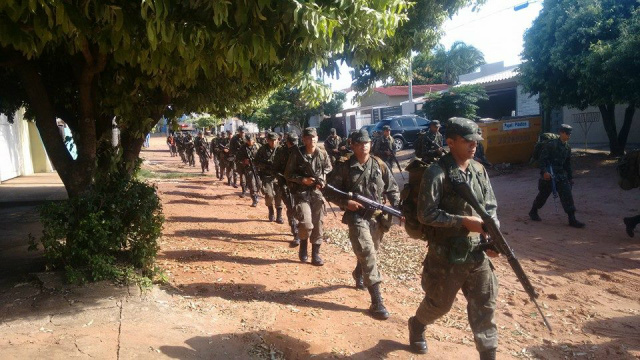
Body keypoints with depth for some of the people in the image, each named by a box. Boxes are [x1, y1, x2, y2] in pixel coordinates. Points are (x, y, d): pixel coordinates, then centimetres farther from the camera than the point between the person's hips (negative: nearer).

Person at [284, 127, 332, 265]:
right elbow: (288, 174, -3)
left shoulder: (322, 154, 1)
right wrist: (302, 180, -15)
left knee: (318, 224, 6)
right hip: (301, 192, -3)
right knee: (306, 223, -17)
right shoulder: (297, 154, -8)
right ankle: (303, 244, 14)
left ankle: (316, 254, 19)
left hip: (318, 192, 3)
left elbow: (328, 169, 14)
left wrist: (322, 181, -4)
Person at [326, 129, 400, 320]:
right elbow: (330, 192, -3)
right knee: (368, 254, -13)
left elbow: (392, 189, 9)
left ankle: (358, 274, 54)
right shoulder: (344, 166, -6)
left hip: (378, 216, 5)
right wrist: (346, 202, -17)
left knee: (370, 253, 21)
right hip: (356, 216, -4)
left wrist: (397, 207, -6)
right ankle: (376, 302, -11)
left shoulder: (380, 165, 3)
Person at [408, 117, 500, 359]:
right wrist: (464, 221, -22)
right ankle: (416, 325, 44)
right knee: (439, 304, 14)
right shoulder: (436, 173, -16)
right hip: (446, 255, -5)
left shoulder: (479, 170, 4)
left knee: (485, 306, 10)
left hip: (477, 253, 5)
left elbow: (491, 207, 10)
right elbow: (426, 215, -19)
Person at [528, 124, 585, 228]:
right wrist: (544, 172, -25)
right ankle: (533, 212, 30)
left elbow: (567, 164, 20)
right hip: (548, 175, -6)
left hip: (561, 176, 6)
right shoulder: (551, 144, -12)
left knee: (567, 195, -4)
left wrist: (570, 177, 20)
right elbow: (542, 158, -15)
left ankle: (572, 219, -2)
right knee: (543, 195, 7)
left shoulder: (567, 147, 10)